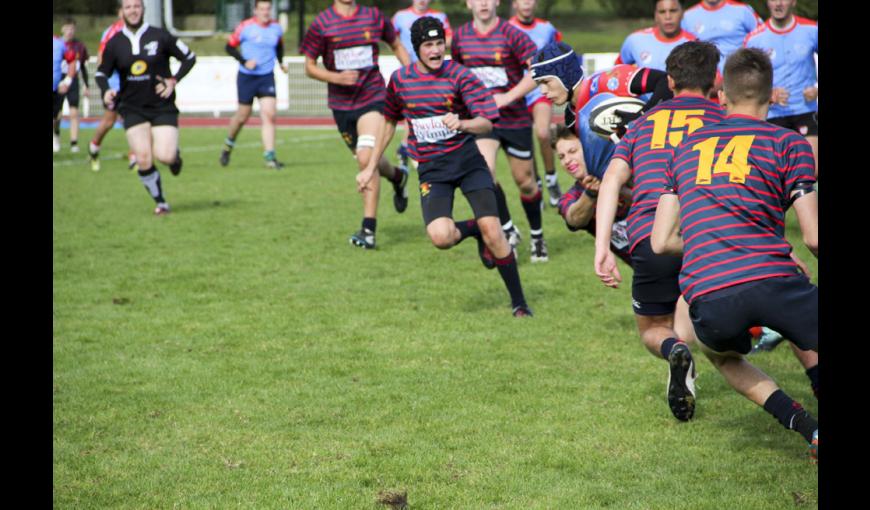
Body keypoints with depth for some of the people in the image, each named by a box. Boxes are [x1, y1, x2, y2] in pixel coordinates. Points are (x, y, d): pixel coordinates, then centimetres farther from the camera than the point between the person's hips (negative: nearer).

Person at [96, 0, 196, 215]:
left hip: (163, 107, -2)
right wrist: (106, 91, -9)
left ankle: (175, 155, 22)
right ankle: (160, 202, 10)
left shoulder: (160, 36, -4)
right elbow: (102, 73, 11)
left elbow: (189, 57, 4)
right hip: (133, 109, 2)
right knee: (143, 159, -10)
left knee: (164, 156, -16)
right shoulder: (114, 43, 1)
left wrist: (173, 80, -8)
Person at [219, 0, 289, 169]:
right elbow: (230, 47, -3)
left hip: (267, 77, 2)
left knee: (269, 114, -12)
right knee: (243, 116, 6)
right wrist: (244, 61, -15)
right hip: (246, 77, -2)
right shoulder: (245, 27, -9)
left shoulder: (276, 28, 3)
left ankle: (270, 157, -11)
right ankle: (228, 144, 35)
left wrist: (280, 62, 16)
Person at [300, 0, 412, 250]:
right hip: (342, 103, 2)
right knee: (371, 161, 10)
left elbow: (396, 45, 18)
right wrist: (336, 77, -17)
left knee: (366, 158, -20)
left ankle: (368, 229, -17)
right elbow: (310, 66, 1)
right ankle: (398, 176, 46)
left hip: (373, 96, -2)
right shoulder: (322, 23, -2)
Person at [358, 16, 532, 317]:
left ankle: (519, 303, 2)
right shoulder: (400, 80, 3)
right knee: (440, 237, -22)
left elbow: (487, 123, -12)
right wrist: (371, 167, 21)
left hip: (467, 159, -1)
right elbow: (390, 122, 19)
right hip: (431, 169, 2)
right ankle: (472, 230, 15)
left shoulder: (460, 75, -7)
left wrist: (461, 123, -34)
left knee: (492, 230, -14)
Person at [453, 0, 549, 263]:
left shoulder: (511, 34, -12)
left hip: (515, 118, -2)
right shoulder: (460, 37, 1)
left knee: (525, 181, 7)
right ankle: (508, 231, -2)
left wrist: (508, 97, -23)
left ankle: (537, 236, 31)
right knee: (484, 170, -21)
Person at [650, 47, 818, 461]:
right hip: (772, 280, -3)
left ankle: (809, 430, 13)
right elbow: (814, 238, 3)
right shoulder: (789, 143, 11)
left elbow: (662, 242, 22)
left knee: (720, 353, 34)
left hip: (707, 298, 3)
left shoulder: (686, 147, 23)